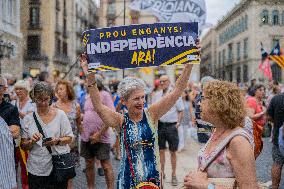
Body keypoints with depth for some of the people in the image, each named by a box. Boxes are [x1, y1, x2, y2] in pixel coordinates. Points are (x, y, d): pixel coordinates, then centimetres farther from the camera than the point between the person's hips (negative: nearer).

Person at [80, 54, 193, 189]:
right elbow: (98, 107, -18)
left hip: (153, 178, 1)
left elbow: (177, 91, -8)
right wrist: (90, 78, -27)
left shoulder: (151, 115, -4)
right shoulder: (121, 121, -5)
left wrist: (189, 65, -15)